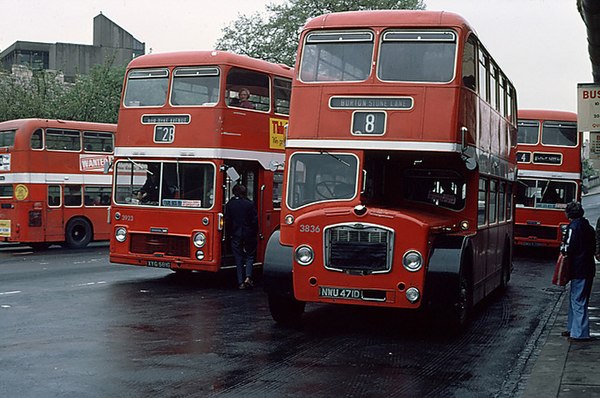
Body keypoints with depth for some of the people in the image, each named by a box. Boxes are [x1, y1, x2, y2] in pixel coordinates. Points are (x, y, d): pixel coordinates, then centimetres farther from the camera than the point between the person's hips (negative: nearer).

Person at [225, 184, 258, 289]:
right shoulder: (249, 204, -6)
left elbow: (227, 221, 1)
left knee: (239, 258, 6)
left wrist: (230, 233, 11)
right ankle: (248, 277, -9)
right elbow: (255, 220, -5)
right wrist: (255, 233, 6)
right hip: (249, 235, -1)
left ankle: (241, 282, 4)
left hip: (235, 234, 1)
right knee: (250, 255, 11)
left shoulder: (229, 204, 0)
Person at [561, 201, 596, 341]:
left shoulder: (574, 226, -13)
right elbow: (593, 247, 17)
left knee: (578, 300, -6)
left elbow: (569, 248, -20)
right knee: (574, 298, 17)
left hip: (579, 269, -9)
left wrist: (563, 248, 1)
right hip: (588, 266, 9)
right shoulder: (588, 227, 13)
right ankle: (573, 328, 25)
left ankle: (580, 333, -5)